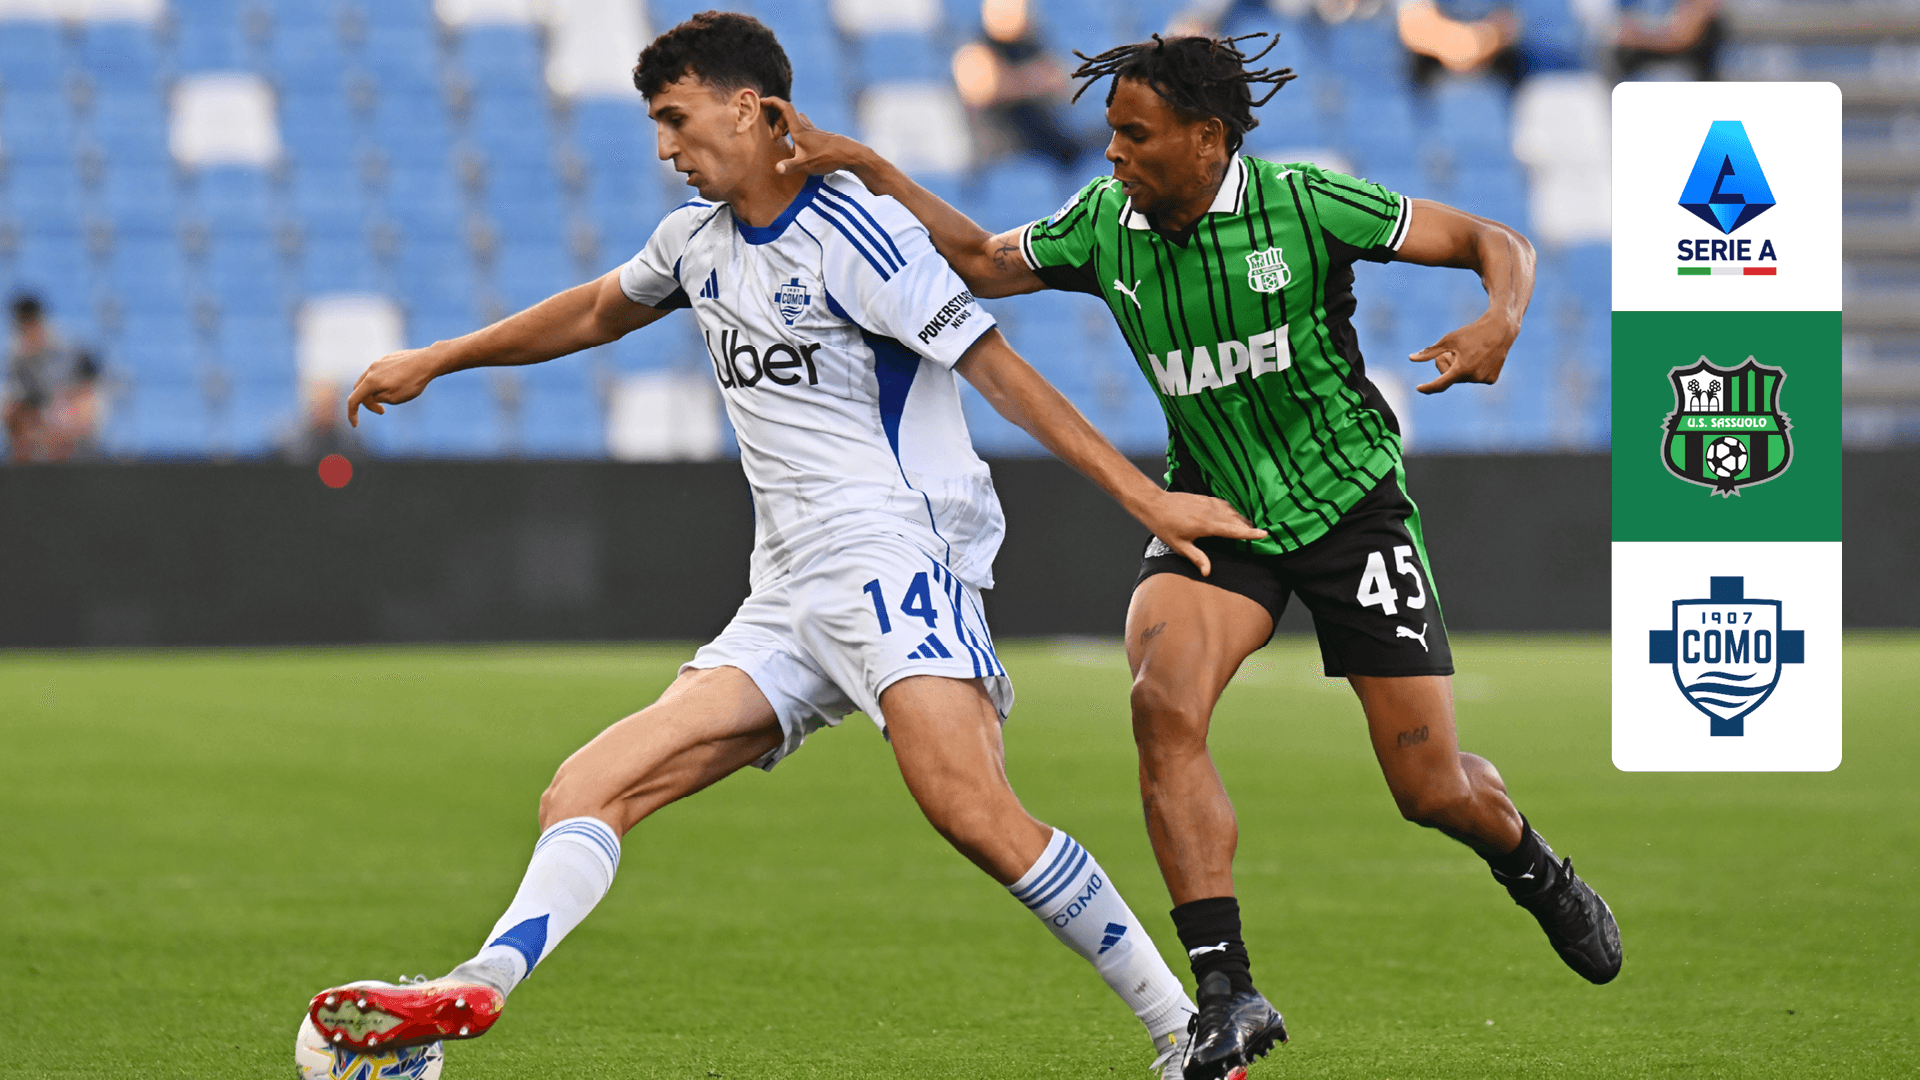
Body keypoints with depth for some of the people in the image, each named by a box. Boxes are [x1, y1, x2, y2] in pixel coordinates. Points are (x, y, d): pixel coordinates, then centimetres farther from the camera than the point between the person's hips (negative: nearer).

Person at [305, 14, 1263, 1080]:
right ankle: (476, 988, -21)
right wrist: (436, 360, 41)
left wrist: (1146, 497, -15)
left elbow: (998, 368, -11)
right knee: (588, 790, -6)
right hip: (787, 604, 9)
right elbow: (599, 310, 37)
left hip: (893, 550, -9)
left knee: (971, 811, -27)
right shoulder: (699, 235, 18)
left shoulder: (851, 233, -8)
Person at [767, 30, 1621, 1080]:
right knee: (1162, 701, -27)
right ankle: (1228, 993, -23)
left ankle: (1535, 870, 37)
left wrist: (1497, 325, -32)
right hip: (1212, 512, 3)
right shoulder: (1103, 224, -6)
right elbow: (980, 261, 6)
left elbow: (1495, 243, -12)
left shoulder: (1306, 204, -18)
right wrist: (858, 165, -4)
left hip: (1350, 505, -3)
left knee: (1430, 787, -1)